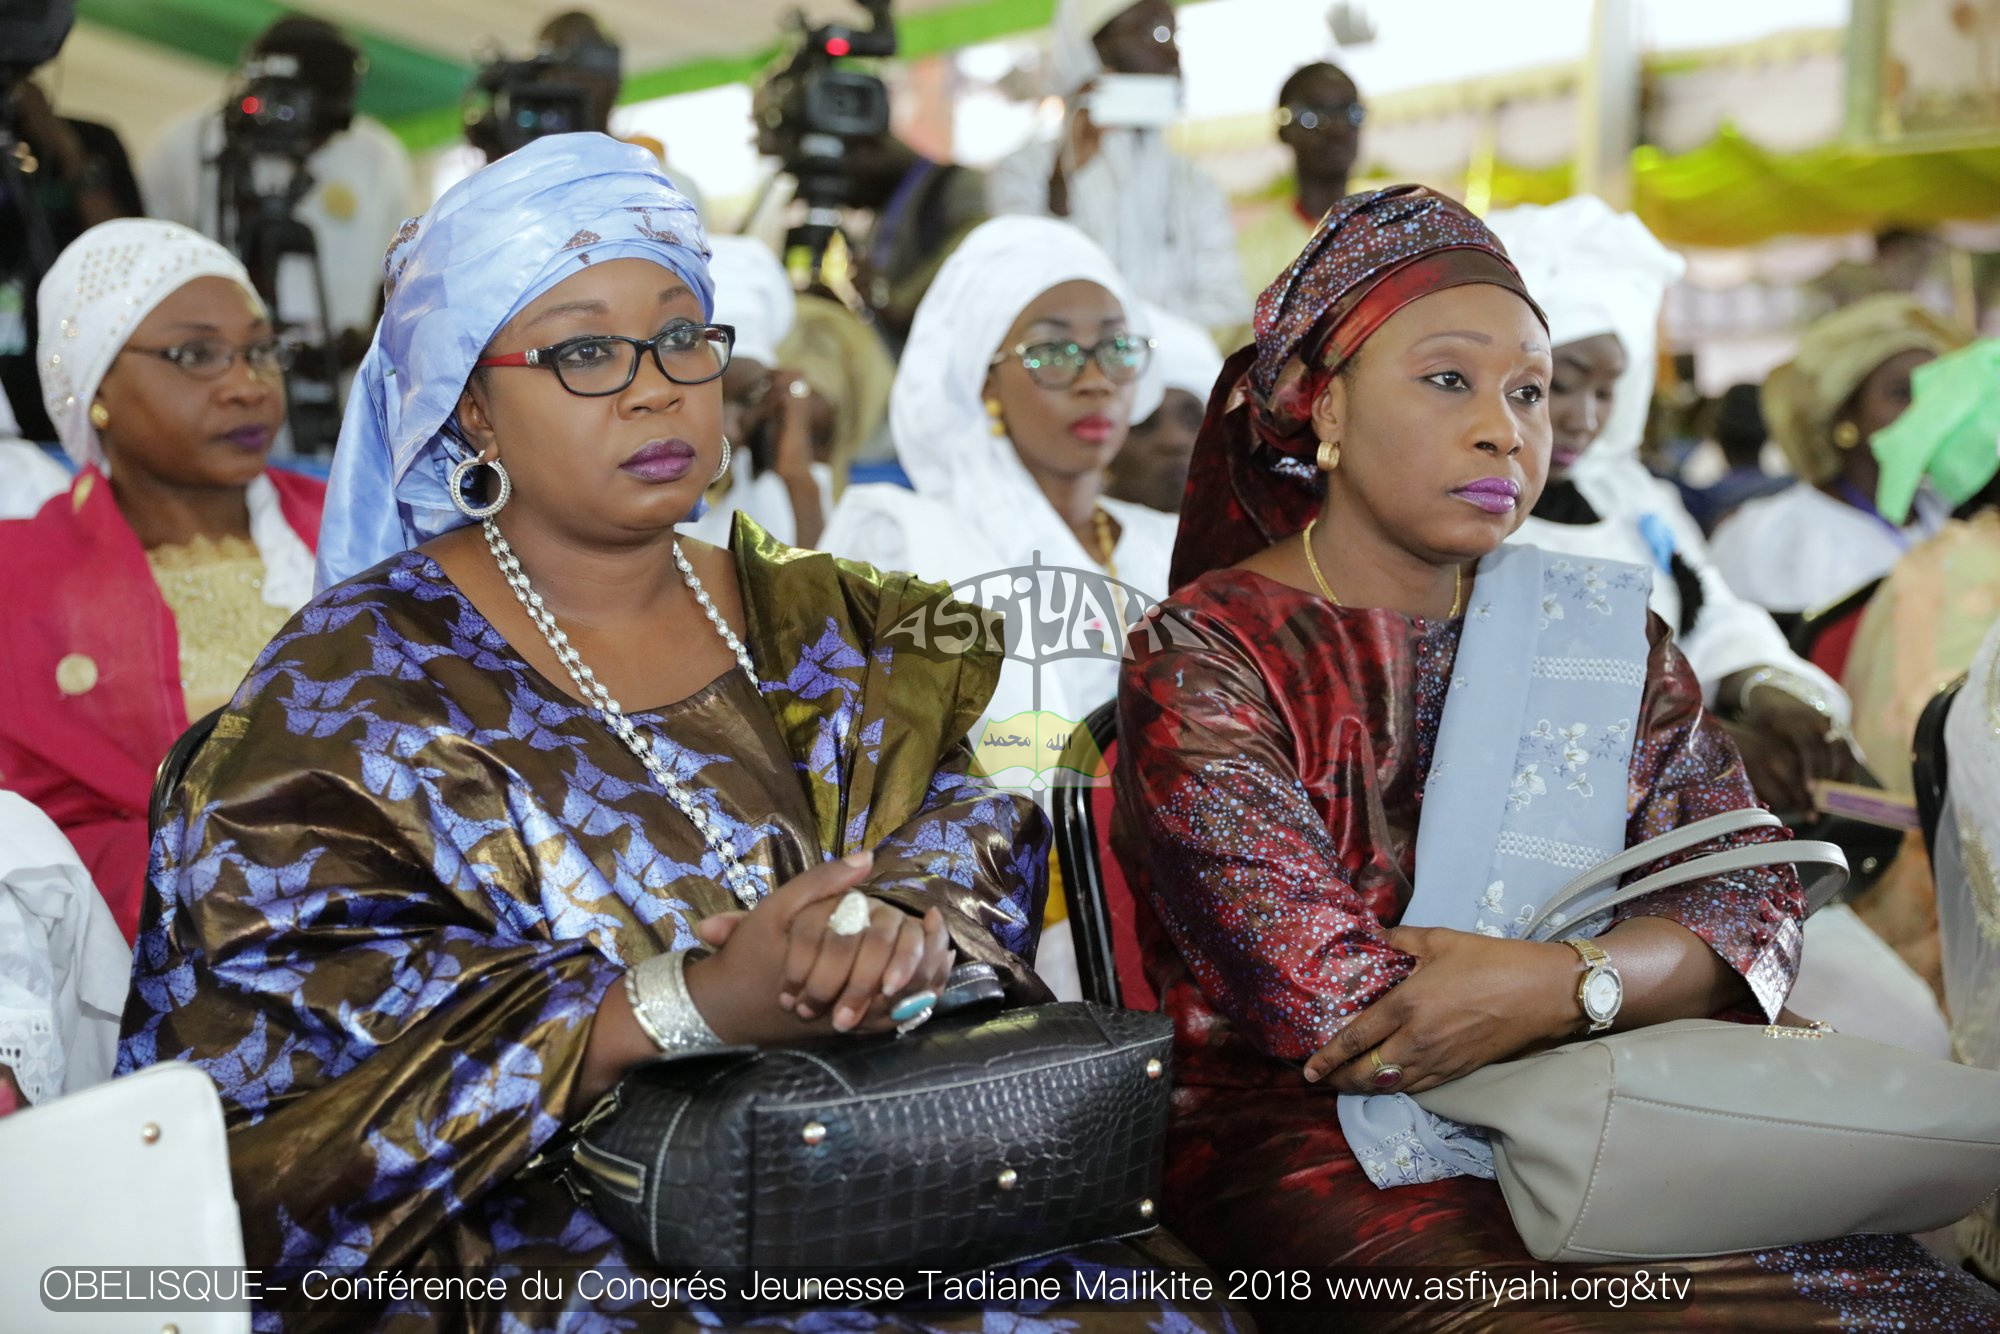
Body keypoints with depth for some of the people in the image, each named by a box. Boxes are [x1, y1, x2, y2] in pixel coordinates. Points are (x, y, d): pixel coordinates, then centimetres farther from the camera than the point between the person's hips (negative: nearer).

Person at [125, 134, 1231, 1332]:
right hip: (547, 1222, -5)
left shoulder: (820, 627, 14)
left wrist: (912, 933, -20)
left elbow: (970, 829, 5)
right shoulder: (357, 681, 0)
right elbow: (296, 1010, -11)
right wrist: (693, 1001, -24)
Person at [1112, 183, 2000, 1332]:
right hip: (1313, 1144, -5)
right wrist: (1623, 989, -12)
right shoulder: (1204, 658, -5)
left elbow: (1753, 893, 1)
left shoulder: (1606, 627, 11)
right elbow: (1319, 998, -14)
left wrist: (1559, 986, -19)